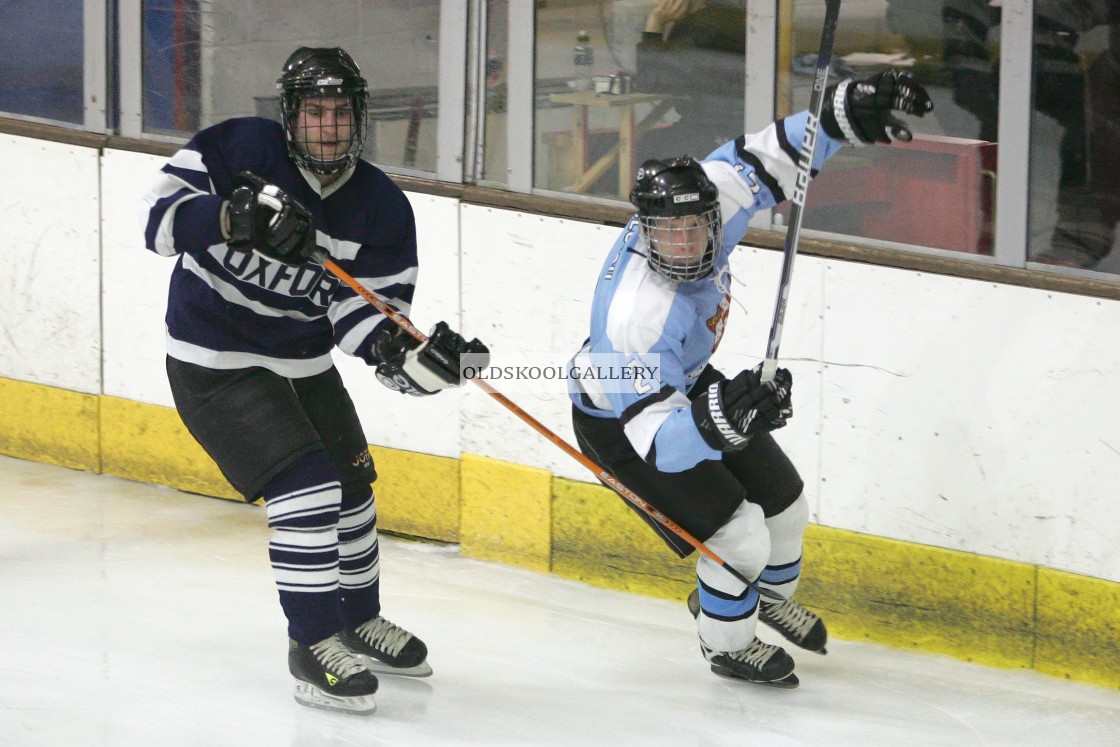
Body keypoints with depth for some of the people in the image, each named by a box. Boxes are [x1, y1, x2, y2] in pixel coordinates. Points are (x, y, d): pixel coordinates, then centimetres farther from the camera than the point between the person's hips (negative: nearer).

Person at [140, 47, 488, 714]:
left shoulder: (383, 209, -8)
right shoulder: (242, 149, -19)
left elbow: (365, 315, -12)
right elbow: (162, 214, -26)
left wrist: (410, 356, -33)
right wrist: (236, 216, -43)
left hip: (304, 361, 6)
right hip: (217, 362, -6)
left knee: (352, 487, 16)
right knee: (307, 485, -18)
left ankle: (359, 622, 40)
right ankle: (316, 647, -9)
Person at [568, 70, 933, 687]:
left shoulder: (711, 203, -28)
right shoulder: (637, 317, -45)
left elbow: (762, 160, -11)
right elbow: (661, 441, -46)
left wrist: (847, 113, -22)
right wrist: (720, 418, -64)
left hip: (686, 384, 7)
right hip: (620, 422, -7)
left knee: (784, 504, 16)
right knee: (739, 537, -13)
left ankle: (773, 595, 51)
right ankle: (726, 645, 18)